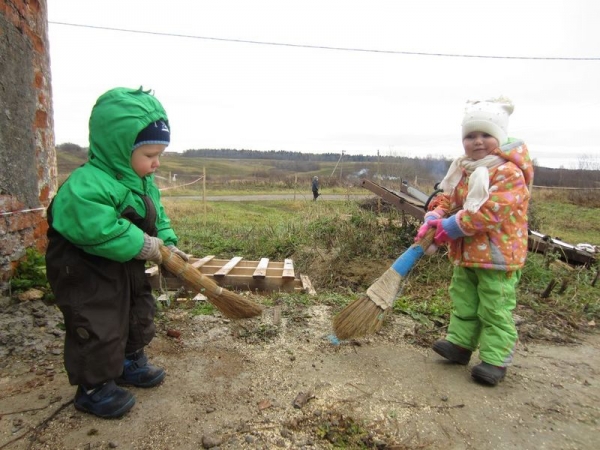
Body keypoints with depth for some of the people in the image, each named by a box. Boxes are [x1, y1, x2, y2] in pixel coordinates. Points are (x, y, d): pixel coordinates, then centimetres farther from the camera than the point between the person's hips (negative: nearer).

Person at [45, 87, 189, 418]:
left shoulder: (144, 183, 1)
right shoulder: (87, 186, -30)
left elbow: (157, 218, 12)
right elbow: (95, 228, -41)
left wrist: (167, 243, -5)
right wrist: (143, 245, -34)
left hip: (129, 270, 10)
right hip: (88, 276, -9)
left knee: (140, 316, 22)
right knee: (100, 330, 2)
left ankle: (130, 364, 45)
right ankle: (94, 388, 24)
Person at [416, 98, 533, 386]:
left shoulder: (510, 173, -19)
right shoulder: (462, 171, 7)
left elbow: (491, 212, -28)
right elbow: (447, 199, 9)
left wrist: (452, 227, -26)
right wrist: (434, 218, -12)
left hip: (498, 257, -8)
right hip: (465, 255, 8)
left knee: (496, 310, 4)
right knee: (464, 303, 19)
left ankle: (495, 359, 16)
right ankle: (459, 343, 33)